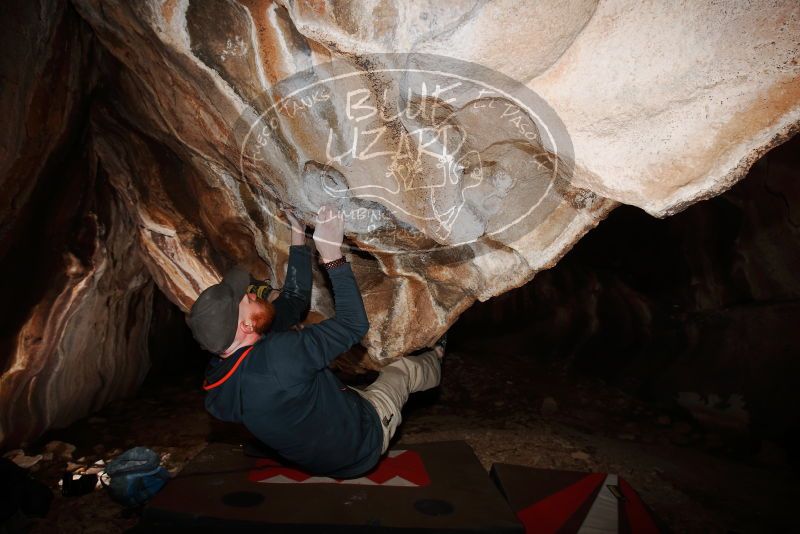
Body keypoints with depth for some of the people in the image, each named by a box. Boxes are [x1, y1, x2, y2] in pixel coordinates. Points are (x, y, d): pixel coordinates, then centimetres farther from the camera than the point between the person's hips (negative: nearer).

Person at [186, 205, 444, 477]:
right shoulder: (278, 354, -42)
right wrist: (332, 256, -27)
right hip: (362, 447, -7)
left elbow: (294, 300, -6)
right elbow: (354, 324, -29)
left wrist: (298, 238, -2)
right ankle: (435, 362, 51)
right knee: (404, 368, 14)